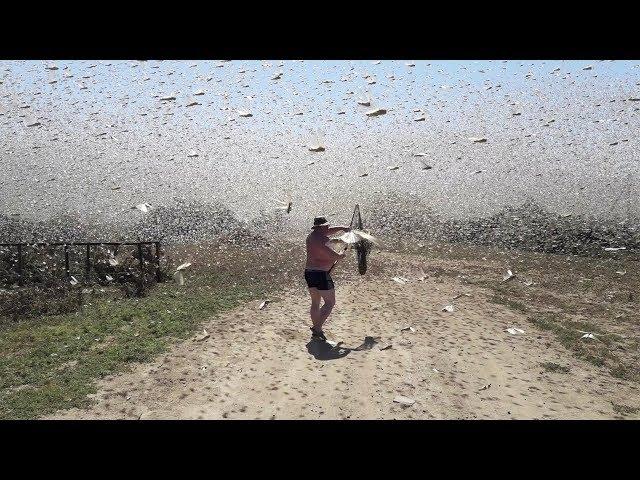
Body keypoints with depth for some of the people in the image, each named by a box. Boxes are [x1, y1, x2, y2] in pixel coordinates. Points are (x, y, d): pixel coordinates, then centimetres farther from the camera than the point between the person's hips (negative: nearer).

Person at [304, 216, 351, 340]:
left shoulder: (312, 235, 8)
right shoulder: (320, 241, -20)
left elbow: (330, 230, 22)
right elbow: (334, 256, -19)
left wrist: (342, 228, 9)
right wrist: (341, 255, 1)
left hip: (308, 273, 9)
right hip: (321, 274, -9)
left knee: (315, 302, 18)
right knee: (330, 302, 1)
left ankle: (315, 328, 24)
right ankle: (318, 327, -5)